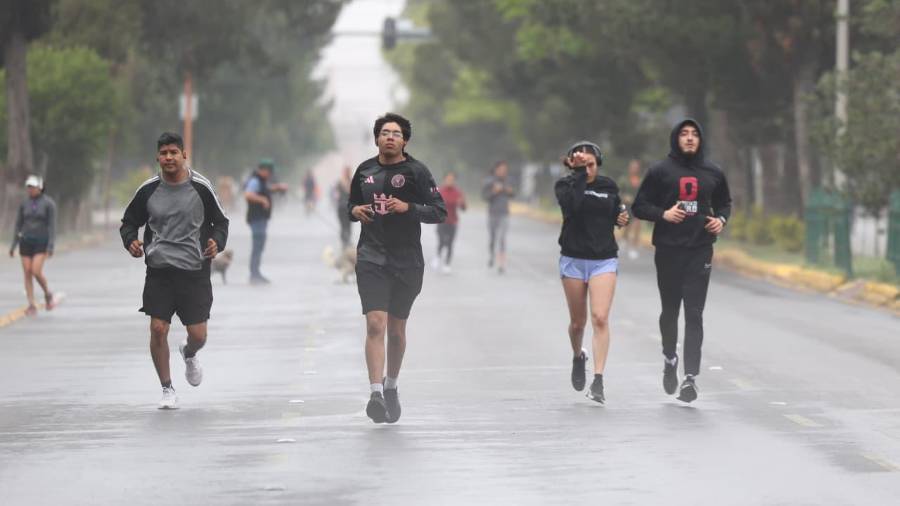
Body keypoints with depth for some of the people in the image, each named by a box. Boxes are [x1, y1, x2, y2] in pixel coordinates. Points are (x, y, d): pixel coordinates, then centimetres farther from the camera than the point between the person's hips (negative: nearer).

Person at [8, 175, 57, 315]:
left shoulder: (49, 203, -7)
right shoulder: (24, 204, 5)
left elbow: (52, 225, -10)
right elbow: (18, 225, 7)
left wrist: (51, 247, -17)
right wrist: (13, 246, 4)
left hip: (41, 242, -4)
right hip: (26, 241, 4)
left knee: (36, 272, -17)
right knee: (27, 273, -3)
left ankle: (47, 293, 12)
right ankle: (32, 307, 2)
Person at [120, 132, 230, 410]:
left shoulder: (201, 187, -3)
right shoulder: (148, 190, 1)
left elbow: (221, 221, 6)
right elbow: (129, 221, 13)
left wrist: (217, 242, -14)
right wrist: (131, 241, -8)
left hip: (194, 271, -1)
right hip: (159, 271, 1)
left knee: (198, 335, -2)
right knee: (158, 329, -9)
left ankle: (189, 354, 37)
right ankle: (167, 390, 8)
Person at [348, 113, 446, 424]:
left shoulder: (416, 171, -3)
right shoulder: (364, 171, 7)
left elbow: (439, 212, -5)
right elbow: (352, 203, 24)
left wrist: (408, 208, -20)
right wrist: (354, 211, 0)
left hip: (407, 261, -1)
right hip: (371, 258, 1)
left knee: (396, 329, 12)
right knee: (375, 324, -15)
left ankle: (391, 387, 33)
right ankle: (375, 393, -23)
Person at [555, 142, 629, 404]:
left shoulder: (609, 186, 5)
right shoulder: (565, 185, -5)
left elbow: (617, 210, 22)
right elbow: (571, 204, -27)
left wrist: (622, 217, 0)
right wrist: (577, 173, -25)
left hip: (604, 261, 0)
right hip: (573, 260, 0)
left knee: (600, 318, -15)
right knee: (578, 322, 11)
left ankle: (598, 382, -16)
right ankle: (578, 357, 44)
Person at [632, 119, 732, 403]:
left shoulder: (713, 173, 8)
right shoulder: (660, 172, 1)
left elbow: (724, 203, 23)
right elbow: (639, 206, 3)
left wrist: (721, 219, 2)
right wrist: (663, 214, -15)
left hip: (700, 251, 0)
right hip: (668, 250, 0)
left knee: (694, 314, -8)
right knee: (670, 310, 10)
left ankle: (691, 375, -13)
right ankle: (670, 358, 37)